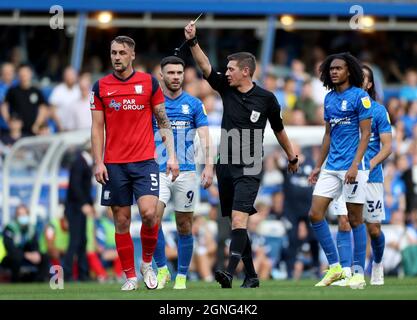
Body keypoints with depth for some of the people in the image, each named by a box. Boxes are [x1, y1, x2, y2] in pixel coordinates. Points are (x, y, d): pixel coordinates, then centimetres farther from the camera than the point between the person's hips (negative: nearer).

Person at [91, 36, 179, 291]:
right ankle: (130, 276, 10)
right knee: (122, 221, 2)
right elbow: (97, 127, 6)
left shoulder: (149, 82, 3)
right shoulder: (101, 86, 5)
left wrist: (172, 155, -1)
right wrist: (98, 163, -3)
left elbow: (163, 121, 6)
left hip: (145, 162, -1)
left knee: (149, 213, -16)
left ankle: (147, 263, 8)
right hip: (114, 164, 1)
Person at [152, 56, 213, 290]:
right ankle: (162, 269, -6)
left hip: (186, 172, 0)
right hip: (159, 171, 0)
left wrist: (209, 166, -15)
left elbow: (205, 138, -1)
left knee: (184, 227, 4)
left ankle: (182, 277, 16)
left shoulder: (194, 105, 5)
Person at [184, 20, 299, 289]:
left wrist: (292, 157, 21)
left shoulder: (266, 98, -3)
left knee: (239, 221, -19)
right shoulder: (226, 88, 5)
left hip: (249, 169, -5)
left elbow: (278, 129, 11)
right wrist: (192, 41, -20)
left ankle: (230, 273, -30)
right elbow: (205, 67, -6)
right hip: (226, 166, 5)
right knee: (238, 224, 9)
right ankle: (251, 276, 18)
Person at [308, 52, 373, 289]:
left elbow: (366, 133, -11)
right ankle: (334, 267, 5)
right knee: (315, 214, -2)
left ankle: (359, 273, 6)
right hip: (332, 167, 7)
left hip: (354, 166, -7)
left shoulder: (360, 96, -7)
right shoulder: (329, 99, 13)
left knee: (355, 219, -2)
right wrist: (319, 166, 18)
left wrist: (355, 165, -19)